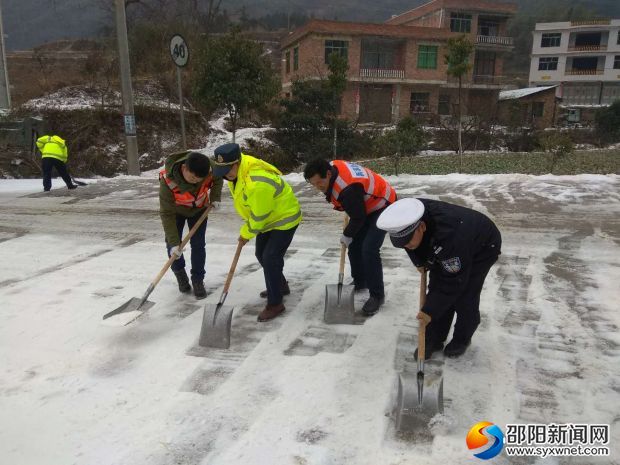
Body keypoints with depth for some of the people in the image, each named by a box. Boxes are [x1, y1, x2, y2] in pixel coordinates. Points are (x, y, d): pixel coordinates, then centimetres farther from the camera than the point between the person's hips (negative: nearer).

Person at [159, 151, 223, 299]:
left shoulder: (209, 168, -34)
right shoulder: (167, 181, -41)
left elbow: (218, 178, -7)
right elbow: (167, 214, -34)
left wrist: (215, 197, -20)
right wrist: (173, 242, -36)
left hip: (199, 209, 1)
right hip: (176, 210, -1)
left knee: (198, 244, -4)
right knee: (173, 244, -1)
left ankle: (198, 280, 10)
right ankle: (180, 273, 25)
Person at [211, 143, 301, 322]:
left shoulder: (258, 183, -39)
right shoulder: (235, 171, -8)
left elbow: (258, 217, -26)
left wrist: (246, 233, -10)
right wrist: (247, 229, 13)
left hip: (284, 218, -10)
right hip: (267, 217, 10)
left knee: (270, 258, -13)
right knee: (261, 254, 18)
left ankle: (275, 304, 0)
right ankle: (280, 286, 39)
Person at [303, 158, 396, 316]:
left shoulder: (348, 188, -37)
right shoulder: (332, 167, -10)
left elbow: (358, 217, -25)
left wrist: (347, 235, -8)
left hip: (382, 207, -10)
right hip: (365, 205, 10)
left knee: (369, 250, -18)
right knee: (354, 245, 12)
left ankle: (377, 295, -6)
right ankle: (359, 282, 30)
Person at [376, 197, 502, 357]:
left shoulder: (449, 236, -46)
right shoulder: (409, 219, -26)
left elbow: (453, 282, -33)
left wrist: (430, 310, -26)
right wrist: (420, 262, -1)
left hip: (482, 248, -6)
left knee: (464, 298, -9)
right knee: (436, 290, -1)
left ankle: (462, 339, 18)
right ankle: (433, 339, 15)